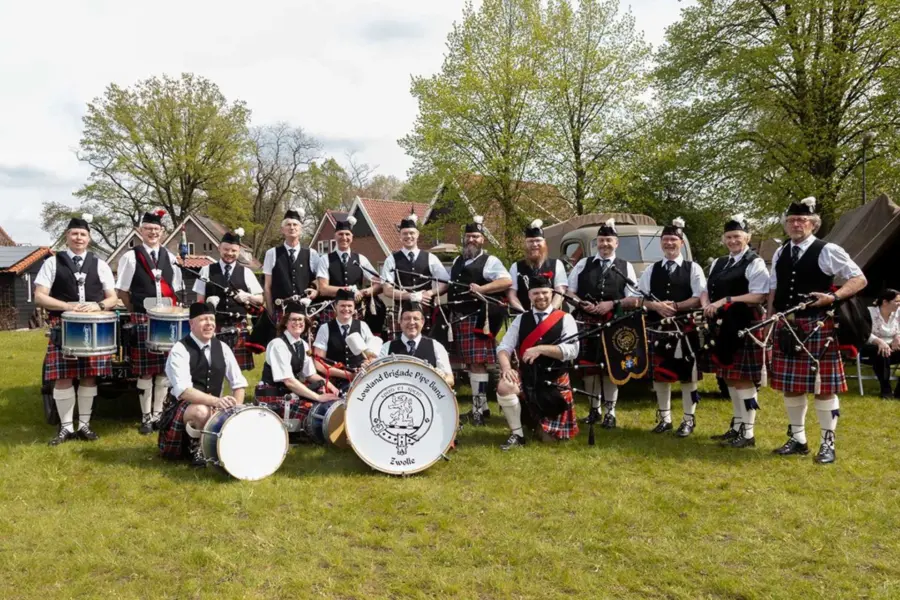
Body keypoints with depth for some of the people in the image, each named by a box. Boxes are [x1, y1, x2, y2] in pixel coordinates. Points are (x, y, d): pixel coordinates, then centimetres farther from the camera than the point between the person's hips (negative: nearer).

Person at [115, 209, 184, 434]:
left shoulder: (170, 258, 10)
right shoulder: (130, 257, -1)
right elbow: (122, 291, 2)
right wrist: (136, 313, -1)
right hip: (143, 321, -3)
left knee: (164, 369, 6)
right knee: (146, 371, -1)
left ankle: (158, 414, 17)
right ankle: (146, 417, 9)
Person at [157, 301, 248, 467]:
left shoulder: (222, 348, 3)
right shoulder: (180, 350, -15)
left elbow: (239, 382, 6)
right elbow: (183, 390, -28)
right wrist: (216, 400, -41)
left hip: (215, 407, 5)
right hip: (183, 407, -5)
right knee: (202, 412, -38)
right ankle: (195, 447, -6)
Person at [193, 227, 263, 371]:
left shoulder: (246, 272, 7)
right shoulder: (207, 270, 5)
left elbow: (260, 299, 10)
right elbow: (200, 301, 5)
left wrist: (247, 296, -10)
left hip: (238, 327, 1)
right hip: (213, 326, -1)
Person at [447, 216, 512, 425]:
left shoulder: (489, 261, -4)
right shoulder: (457, 261, 19)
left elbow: (507, 281, -16)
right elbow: (449, 283, 29)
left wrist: (482, 288, -23)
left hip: (478, 319, -8)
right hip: (459, 319, 8)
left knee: (477, 362, -8)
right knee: (469, 363, 12)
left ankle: (478, 409, -2)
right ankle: (482, 405, 23)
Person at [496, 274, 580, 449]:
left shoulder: (565, 319, -3)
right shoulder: (521, 319, 5)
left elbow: (572, 350, -15)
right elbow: (504, 347, -2)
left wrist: (540, 349, -23)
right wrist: (506, 367, -23)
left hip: (555, 382, -1)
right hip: (526, 377, 2)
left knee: (549, 437, 3)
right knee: (503, 386, -32)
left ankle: (542, 422, 42)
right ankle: (517, 434, -13)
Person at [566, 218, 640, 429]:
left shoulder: (625, 267, 6)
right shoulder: (583, 264, 8)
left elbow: (634, 300, 1)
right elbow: (569, 292, 8)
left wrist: (613, 304, -13)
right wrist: (582, 304, -10)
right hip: (587, 324, 1)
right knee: (589, 368, 6)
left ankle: (610, 412, 14)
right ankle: (594, 409, 20)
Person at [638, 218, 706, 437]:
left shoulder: (693, 268, 1)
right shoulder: (651, 270, 10)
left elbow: (699, 299, -8)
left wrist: (675, 307, -18)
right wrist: (657, 306, -13)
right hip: (658, 328, 3)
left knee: (687, 375, 2)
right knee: (660, 374, 8)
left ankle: (688, 419, 13)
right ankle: (664, 418, 21)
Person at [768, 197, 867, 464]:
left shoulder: (828, 251, -5)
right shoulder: (780, 254, 12)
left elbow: (859, 279, -4)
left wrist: (833, 297, -19)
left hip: (817, 327, -5)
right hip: (786, 328, 6)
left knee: (824, 386, 1)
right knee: (790, 385, 11)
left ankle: (827, 443, 12)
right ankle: (797, 438, 24)